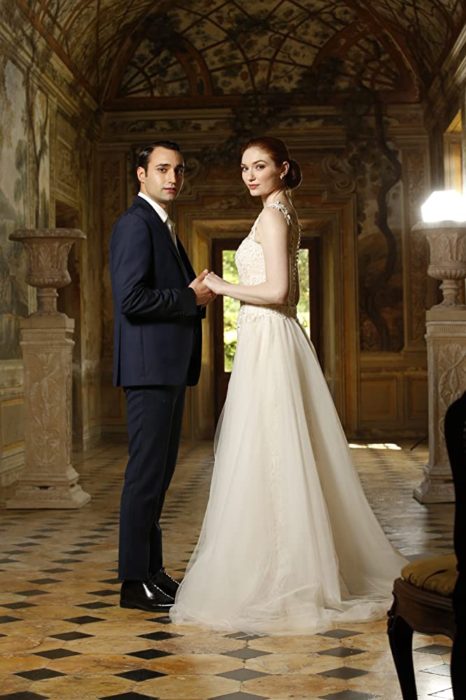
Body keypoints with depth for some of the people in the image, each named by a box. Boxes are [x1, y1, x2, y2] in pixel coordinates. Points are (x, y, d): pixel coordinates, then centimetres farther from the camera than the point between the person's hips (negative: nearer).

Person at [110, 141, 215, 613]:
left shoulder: (161, 226, 21)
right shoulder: (135, 224, -10)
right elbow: (131, 299, -21)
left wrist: (196, 293, 5)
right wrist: (191, 298, -11)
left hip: (169, 366, 10)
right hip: (150, 365, -10)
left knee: (159, 472, 13)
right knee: (147, 471, -7)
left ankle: (152, 570, 21)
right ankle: (135, 582, 0)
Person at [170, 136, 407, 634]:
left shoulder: (272, 216, -10)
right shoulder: (285, 216, 19)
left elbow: (276, 291, -19)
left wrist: (224, 286, -8)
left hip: (267, 343, -10)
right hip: (272, 340, 10)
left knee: (262, 460, -6)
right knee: (282, 461, 12)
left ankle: (272, 580, -1)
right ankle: (297, 571, 18)